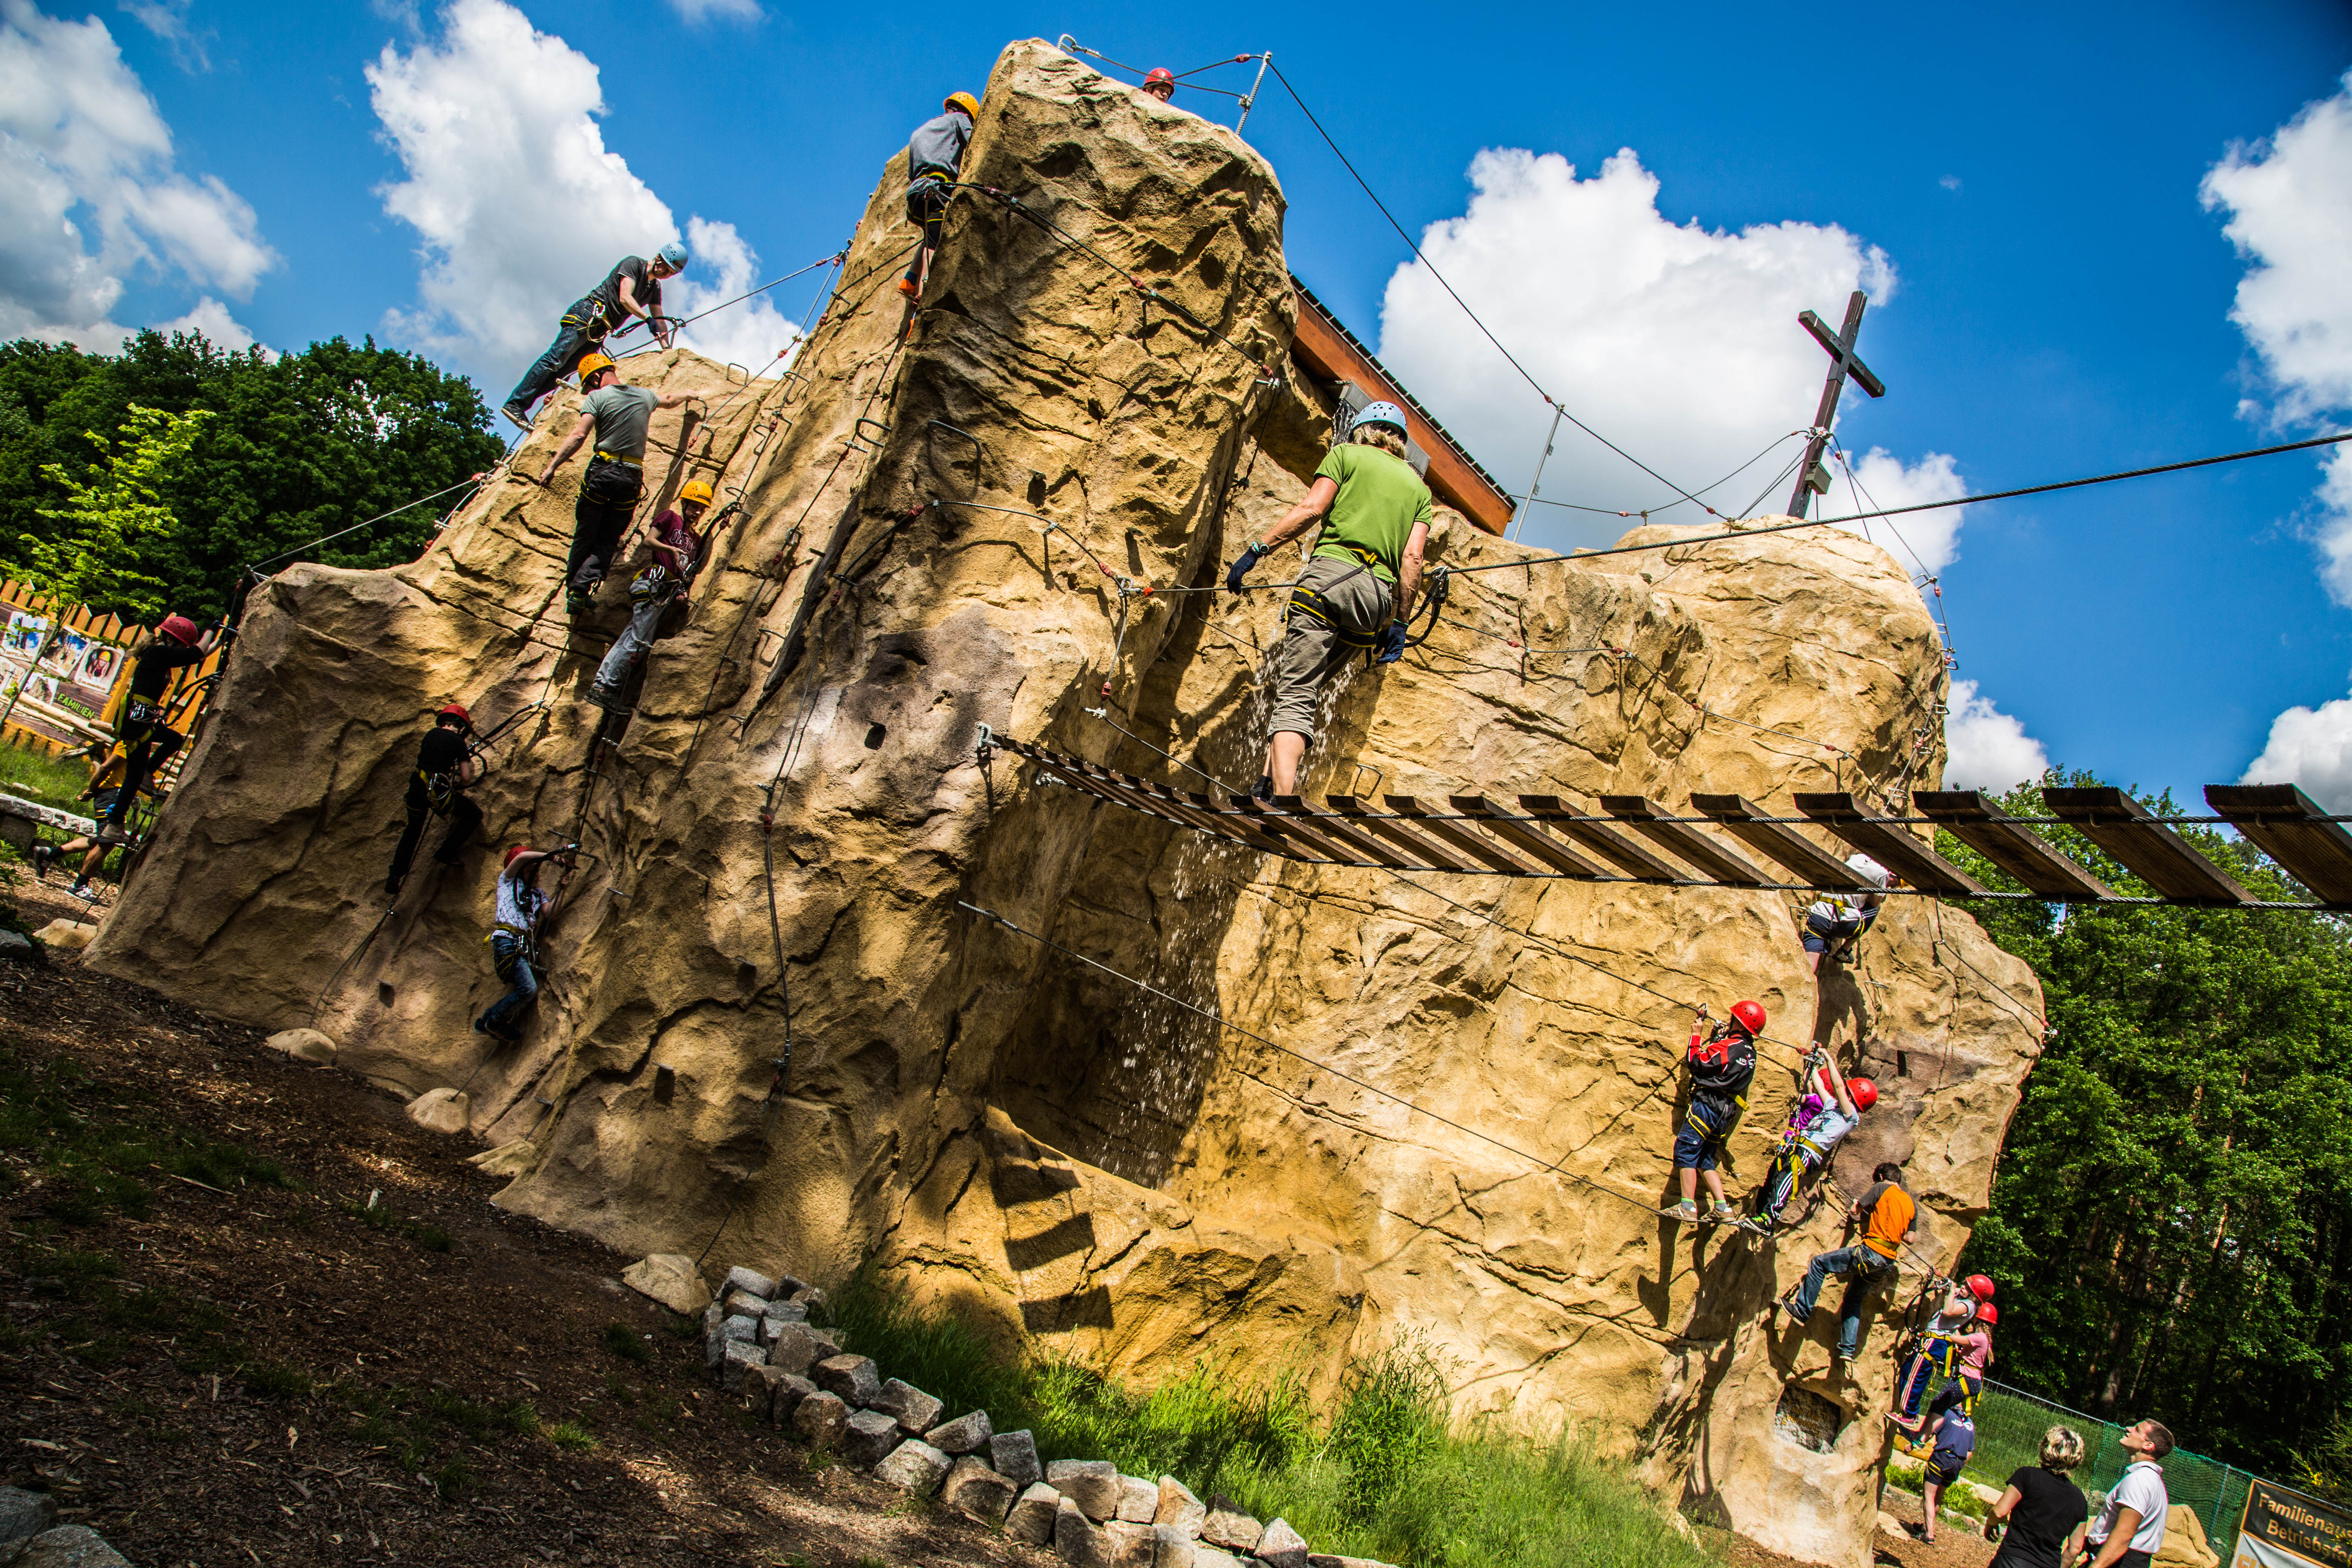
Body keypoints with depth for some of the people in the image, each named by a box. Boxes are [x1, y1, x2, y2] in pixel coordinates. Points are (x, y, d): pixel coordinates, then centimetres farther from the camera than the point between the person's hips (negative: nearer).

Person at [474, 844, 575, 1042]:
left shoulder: (537, 893, 26)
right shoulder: (507, 881, 12)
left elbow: (549, 912, 7)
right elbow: (522, 857, -5)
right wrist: (551, 855, -3)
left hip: (527, 946, 7)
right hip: (508, 941, -7)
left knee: (530, 995, 0)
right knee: (528, 989, -21)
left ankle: (486, 1022, 16)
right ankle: (494, 1022, 1)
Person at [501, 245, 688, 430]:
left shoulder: (655, 287, 19)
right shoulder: (634, 264, -4)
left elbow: (659, 321, 21)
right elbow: (625, 298, -16)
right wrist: (648, 319, -27)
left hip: (599, 331, 8)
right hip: (588, 312, -8)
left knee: (565, 371, -5)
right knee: (555, 359, -17)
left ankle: (520, 405, -9)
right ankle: (515, 405, -22)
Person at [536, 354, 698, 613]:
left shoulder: (597, 397, -3)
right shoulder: (645, 395, 12)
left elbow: (579, 435, -14)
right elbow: (670, 400, 35)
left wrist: (552, 466, -14)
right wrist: (688, 395, 57)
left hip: (602, 471, -3)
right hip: (632, 477, 3)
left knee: (584, 537, 13)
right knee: (607, 541, 8)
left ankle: (573, 589, 17)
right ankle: (582, 590, -5)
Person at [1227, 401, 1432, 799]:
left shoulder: (1347, 455, 14)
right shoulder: (1419, 486, 24)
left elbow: (1312, 508, -3)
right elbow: (1412, 558, 11)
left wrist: (1257, 550, -3)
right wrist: (1400, 622, 10)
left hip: (1331, 573, -5)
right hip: (1378, 594, 5)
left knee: (1295, 696, -14)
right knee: (1300, 682, 19)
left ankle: (1281, 799, -30)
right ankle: (1270, 779, 6)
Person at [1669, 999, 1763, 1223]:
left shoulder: (1730, 1046, -14)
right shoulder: (1749, 1051, 15)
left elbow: (1697, 1062, -12)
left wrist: (1696, 1034, 1)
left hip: (1709, 1105, -9)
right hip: (1724, 1113, 9)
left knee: (1685, 1151, -9)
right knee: (1705, 1160, 14)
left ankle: (1688, 1207, -15)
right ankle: (1723, 1208, 8)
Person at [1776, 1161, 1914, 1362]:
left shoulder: (1882, 1189, -2)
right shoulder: (1912, 1205, 15)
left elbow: (1856, 1211, 2)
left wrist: (1857, 1208, 25)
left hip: (1870, 1253, -8)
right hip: (1888, 1263, 8)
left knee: (1819, 1263, 0)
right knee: (1854, 1300, 21)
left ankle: (1801, 1311, -3)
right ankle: (1848, 1349, 18)